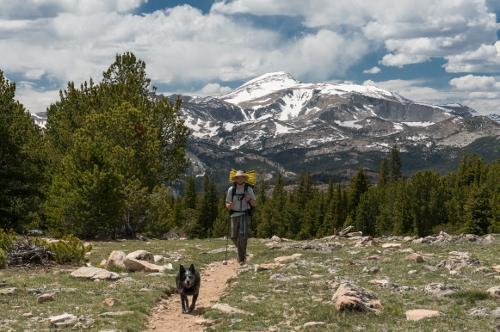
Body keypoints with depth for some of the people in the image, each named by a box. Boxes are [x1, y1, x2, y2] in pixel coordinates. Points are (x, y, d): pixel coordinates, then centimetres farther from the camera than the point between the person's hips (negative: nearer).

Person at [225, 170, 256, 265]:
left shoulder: (249, 189, 0)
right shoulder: (231, 189, 3)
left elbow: (255, 204, 4)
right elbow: (227, 204, 10)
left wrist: (250, 199, -17)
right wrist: (229, 205, -14)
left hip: (245, 215, -2)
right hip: (234, 215, 2)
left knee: (243, 235, -18)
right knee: (234, 237, 4)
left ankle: (241, 258, -11)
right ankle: (242, 252, 34)